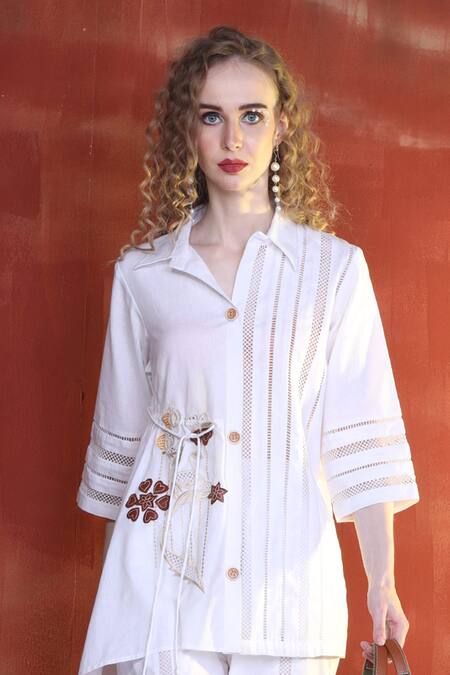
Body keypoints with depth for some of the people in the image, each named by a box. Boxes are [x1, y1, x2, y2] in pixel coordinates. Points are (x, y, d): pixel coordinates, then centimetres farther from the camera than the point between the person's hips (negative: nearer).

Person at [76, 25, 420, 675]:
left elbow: (360, 436, 0)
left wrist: (382, 579, -7)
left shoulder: (336, 267, 3)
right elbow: (122, 429, 12)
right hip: (163, 573, 1)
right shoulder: (141, 273, 6)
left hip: (287, 573, 0)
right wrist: (117, 574, 15)